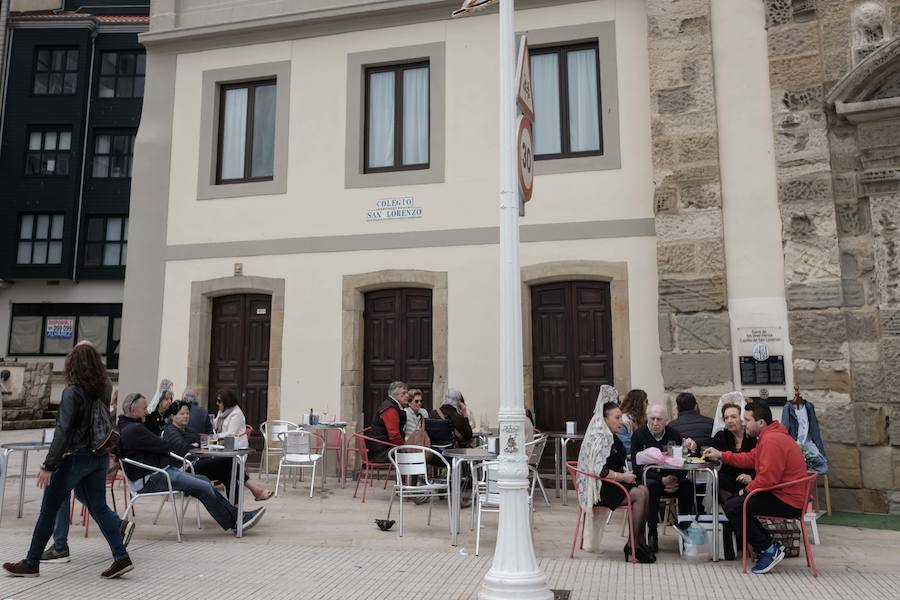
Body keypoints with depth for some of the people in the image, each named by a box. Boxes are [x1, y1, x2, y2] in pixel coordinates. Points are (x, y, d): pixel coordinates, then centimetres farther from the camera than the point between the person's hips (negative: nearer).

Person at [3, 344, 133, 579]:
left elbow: (63, 431, -17)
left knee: (48, 510, 9)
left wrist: (48, 465, -15)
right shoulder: (102, 390, 4)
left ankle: (31, 563, 20)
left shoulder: (73, 392, -15)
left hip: (74, 458, -6)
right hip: (98, 457, 6)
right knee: (99, 507, 8)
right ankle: (121, 557, 1)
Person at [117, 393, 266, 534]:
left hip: (159, 471, 11)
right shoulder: (134, 429, -19)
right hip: (150, 479, -11)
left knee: (204, 481, 5)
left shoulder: (125, 427, 15)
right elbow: (166, 446, -13)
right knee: (204, 488, -16)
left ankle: (236, 515, 4)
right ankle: (235, 522, -8)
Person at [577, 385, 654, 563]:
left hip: (612, 482, 9)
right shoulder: (598, 439, -16)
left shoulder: (611, 437, 15)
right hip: (600, 488, -9)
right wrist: (623, 477, -16)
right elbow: (600, 471, -23)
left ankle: (639, 542, -8)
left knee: (644, 491, -12)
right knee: (639, 494, -21)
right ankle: (632, 545, -13)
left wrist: (626, 474, 7)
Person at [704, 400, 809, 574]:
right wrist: (721, 455, 15)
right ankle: (770, 546, 14)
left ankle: (769, 550, -5)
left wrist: (748, 489, -9)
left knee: (732, 508, -15)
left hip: (788, 502, -11)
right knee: (733, 501, 16)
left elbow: (767, 478, -27)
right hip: (783, 495, 11)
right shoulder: (769, 436, 13)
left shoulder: (772, 440, -22)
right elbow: (750, 458, 20)